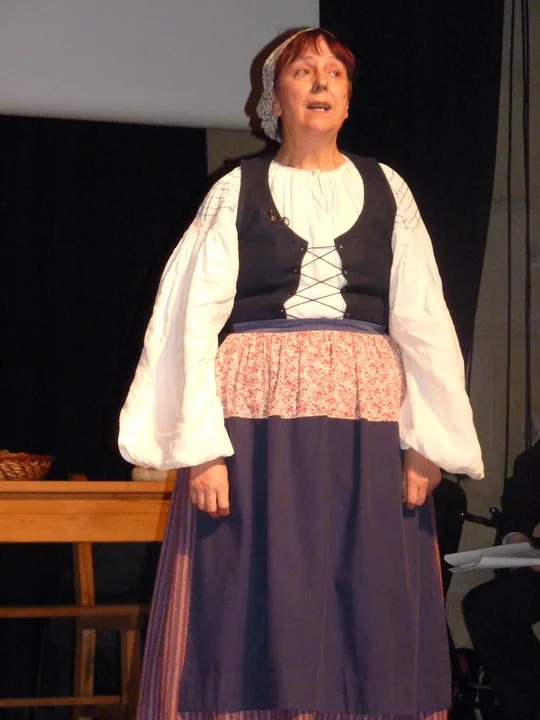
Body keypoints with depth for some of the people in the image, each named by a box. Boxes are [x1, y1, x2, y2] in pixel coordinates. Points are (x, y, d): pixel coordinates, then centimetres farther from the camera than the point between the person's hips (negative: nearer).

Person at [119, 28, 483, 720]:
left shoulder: (385, 190, 11)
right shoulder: (238, 190, 6)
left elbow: (423, 323, 8)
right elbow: (195, 321, -1)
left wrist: (425, 444, -2)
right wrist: (202, 447, -11)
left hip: (367, 423, 2)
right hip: (258, 417, -2)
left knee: (373, 627, 1)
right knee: (256, 619, -3)